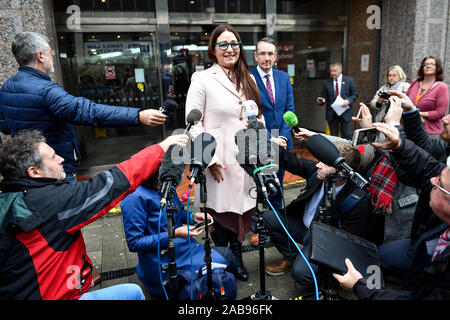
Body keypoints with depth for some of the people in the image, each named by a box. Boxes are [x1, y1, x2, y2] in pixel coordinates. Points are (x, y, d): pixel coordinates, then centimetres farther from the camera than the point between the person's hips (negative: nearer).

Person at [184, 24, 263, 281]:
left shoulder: (248, 80, 13)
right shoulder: (202, 79, -5)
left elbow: (259, 117, 18)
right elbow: (194, 125, -9)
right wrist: (211, 159, -15)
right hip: (220, 162, -5)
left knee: (241, 211, 15)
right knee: (221, 212, 6)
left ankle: (237, 259, 35)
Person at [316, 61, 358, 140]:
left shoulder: (349, 80, 4)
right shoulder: (326, 83, 7)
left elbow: (355, 94, 5)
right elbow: (324, 97, 7)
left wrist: (348, 101, -14)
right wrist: (322, 100, -16)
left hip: (345, 113, -1)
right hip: (331, 113, 1)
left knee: (347, 136, -1)